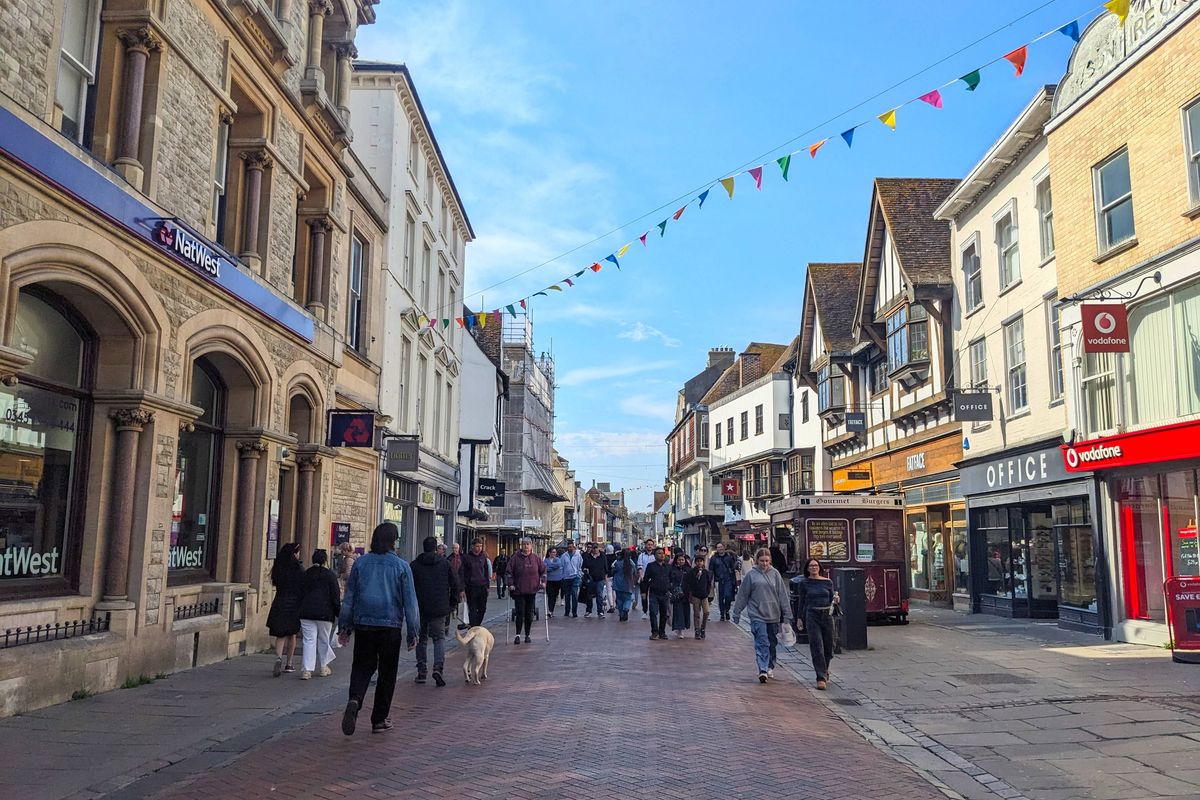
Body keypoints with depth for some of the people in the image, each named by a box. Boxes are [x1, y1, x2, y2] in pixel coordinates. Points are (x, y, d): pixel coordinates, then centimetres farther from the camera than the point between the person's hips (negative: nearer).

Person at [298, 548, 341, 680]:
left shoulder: (306, 574, 7)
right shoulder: (330, 574, -3)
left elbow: (300, 594, 10)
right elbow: (335, 596, -4)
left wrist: (300, 612, 16)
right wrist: (338, 613, 3)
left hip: (306, 613, 3)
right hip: (325, 613, -3)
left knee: (309, 640, 1)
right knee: (324, 640, 11)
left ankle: (307, 670, -8)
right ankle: (323, 668, 20)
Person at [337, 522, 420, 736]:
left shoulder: (361, 563, 1)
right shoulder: (401, 566, -5)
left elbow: (349, 597, 6)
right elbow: (410, 601, -3)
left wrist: (345, 626, 13)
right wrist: (412, 632, 4)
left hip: (363, 624, 2)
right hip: (390, 627, -2)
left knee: (362, 667, 11)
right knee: (387, 672, 10)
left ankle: (354, 700, -17)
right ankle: (379, 720, 15)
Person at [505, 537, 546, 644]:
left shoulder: (536, 558, 2)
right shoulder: (515, 558, -3)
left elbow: (543, 570, 11)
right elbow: (509, 572, 0)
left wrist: (543, 582, 1)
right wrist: (511, 584, -8)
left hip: (532, 591, 2)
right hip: (519, 591, -2)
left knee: (529, 614, 7)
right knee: (520, 613, -6)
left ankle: (527, 635, 17)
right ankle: (518, 635, 4)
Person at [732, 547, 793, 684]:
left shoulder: (775, 574, 3)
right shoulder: (751, 575, -1)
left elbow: (783, 595, 5)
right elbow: (742, 595, 4)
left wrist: (787, 615, 2)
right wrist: (736, 613, 5)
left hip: (773, 616, 2)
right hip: (757, 615, -2)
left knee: (772, 643, 12)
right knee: (762, 643, -12)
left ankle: (770, 667, 29)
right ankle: (763, 670, -17)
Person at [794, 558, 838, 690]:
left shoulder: (827, 582, 6)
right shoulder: (804, 583, 2)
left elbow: (831, 600, 9)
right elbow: (802, 602, 9)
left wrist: (836, 599, -13)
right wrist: (800, 618, 7)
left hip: (827, 615, 2)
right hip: (812, 616, -2)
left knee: (828, 646, 10)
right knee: (817, 647, -9)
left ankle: (824, 671, 36)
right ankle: (821, 678, -8)